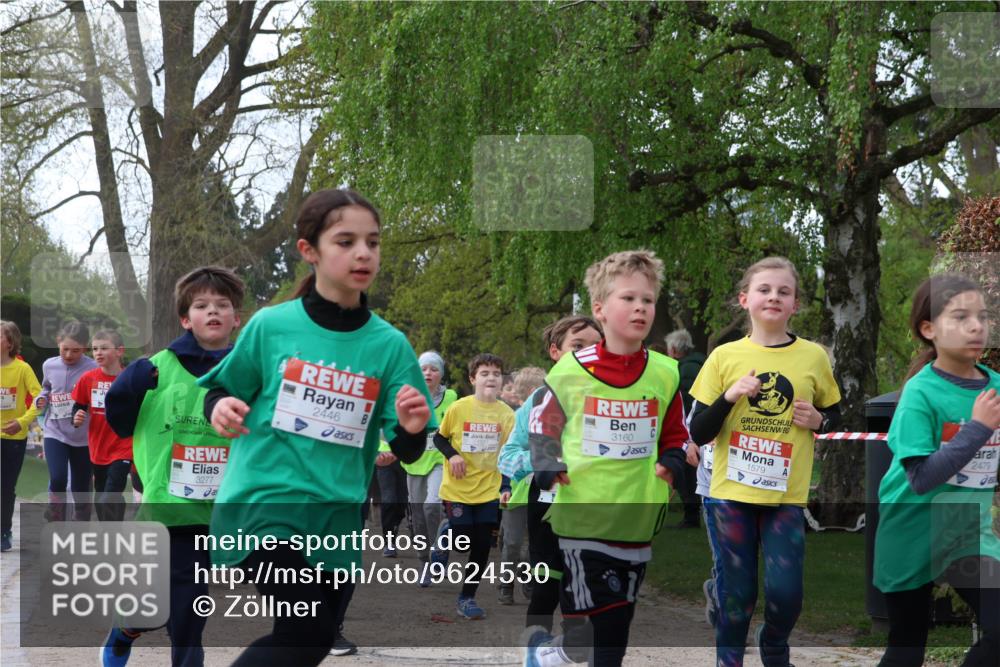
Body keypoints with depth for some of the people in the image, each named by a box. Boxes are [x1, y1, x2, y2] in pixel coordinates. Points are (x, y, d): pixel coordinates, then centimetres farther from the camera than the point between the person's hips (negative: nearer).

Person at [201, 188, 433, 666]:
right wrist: (220, 408, -13)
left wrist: (412, 429, -21)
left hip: (336, 518, 4)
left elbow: (406, 453, 1)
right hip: (261, 503, -4)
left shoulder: (390, 345, -1)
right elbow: (221, 391, 9)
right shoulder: (270, 326, -4)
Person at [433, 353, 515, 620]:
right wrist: (451, 455, -16)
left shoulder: (507, 414, -2)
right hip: (458, 489, -2)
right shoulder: (458, 408, -10)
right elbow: (439, 437, 2)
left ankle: (467, 597, 15)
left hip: (489, 490, 2)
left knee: (482, 545, 2)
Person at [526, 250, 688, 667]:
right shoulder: (571, 369, -6)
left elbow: (676, 435, 14)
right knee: (587, 632, -6)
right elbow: (542, 423, 8)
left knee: (615, 630, 11)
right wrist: (546, 465, -8)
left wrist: (672, 464, -6)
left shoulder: (665, 373, 1)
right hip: (582, 517, -3)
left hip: (637, 520, 3)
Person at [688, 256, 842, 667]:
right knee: (736, 595, 4)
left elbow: (834, 413, 15)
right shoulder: (724, 356, -3)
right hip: (730, 494, -1)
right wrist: (729, 396, -18)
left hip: (787, 497, 1)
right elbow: (698, 434, -3)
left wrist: (819, 421, -7)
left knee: (786, 594, -1)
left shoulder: (813, 357, 0)